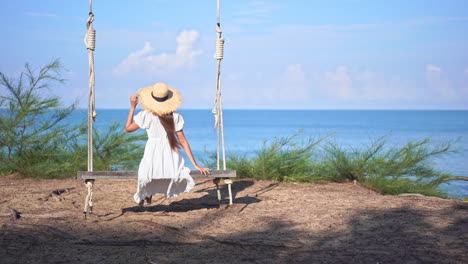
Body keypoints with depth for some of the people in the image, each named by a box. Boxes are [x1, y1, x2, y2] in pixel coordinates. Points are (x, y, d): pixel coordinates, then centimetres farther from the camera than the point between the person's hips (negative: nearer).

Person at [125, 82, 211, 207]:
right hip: (172, 162, 0)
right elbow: (183, 141, 4)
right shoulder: (175, 116, 4)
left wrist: (133, 107, 17)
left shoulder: (146, 115, -1)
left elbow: (128, 128, 12)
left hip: (152, 158, 0)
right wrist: (196, 165, 6)